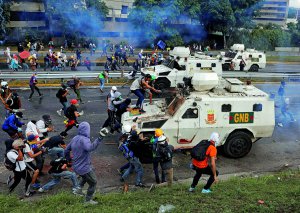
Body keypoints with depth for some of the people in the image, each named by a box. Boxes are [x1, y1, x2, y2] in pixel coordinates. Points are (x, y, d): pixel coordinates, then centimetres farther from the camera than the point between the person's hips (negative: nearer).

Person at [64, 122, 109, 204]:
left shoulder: (74, 139, 2)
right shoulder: (84, 139, -25)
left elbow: (66, 150, 12)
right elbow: (90, 148, -47)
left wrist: (69, 159, 27)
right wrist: (100, 138, -50)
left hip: (76, 166, 8)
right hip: (84, 168, -8)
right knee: (93, 182, 13)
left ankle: (79, 187, 32)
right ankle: (88, 200, 24)